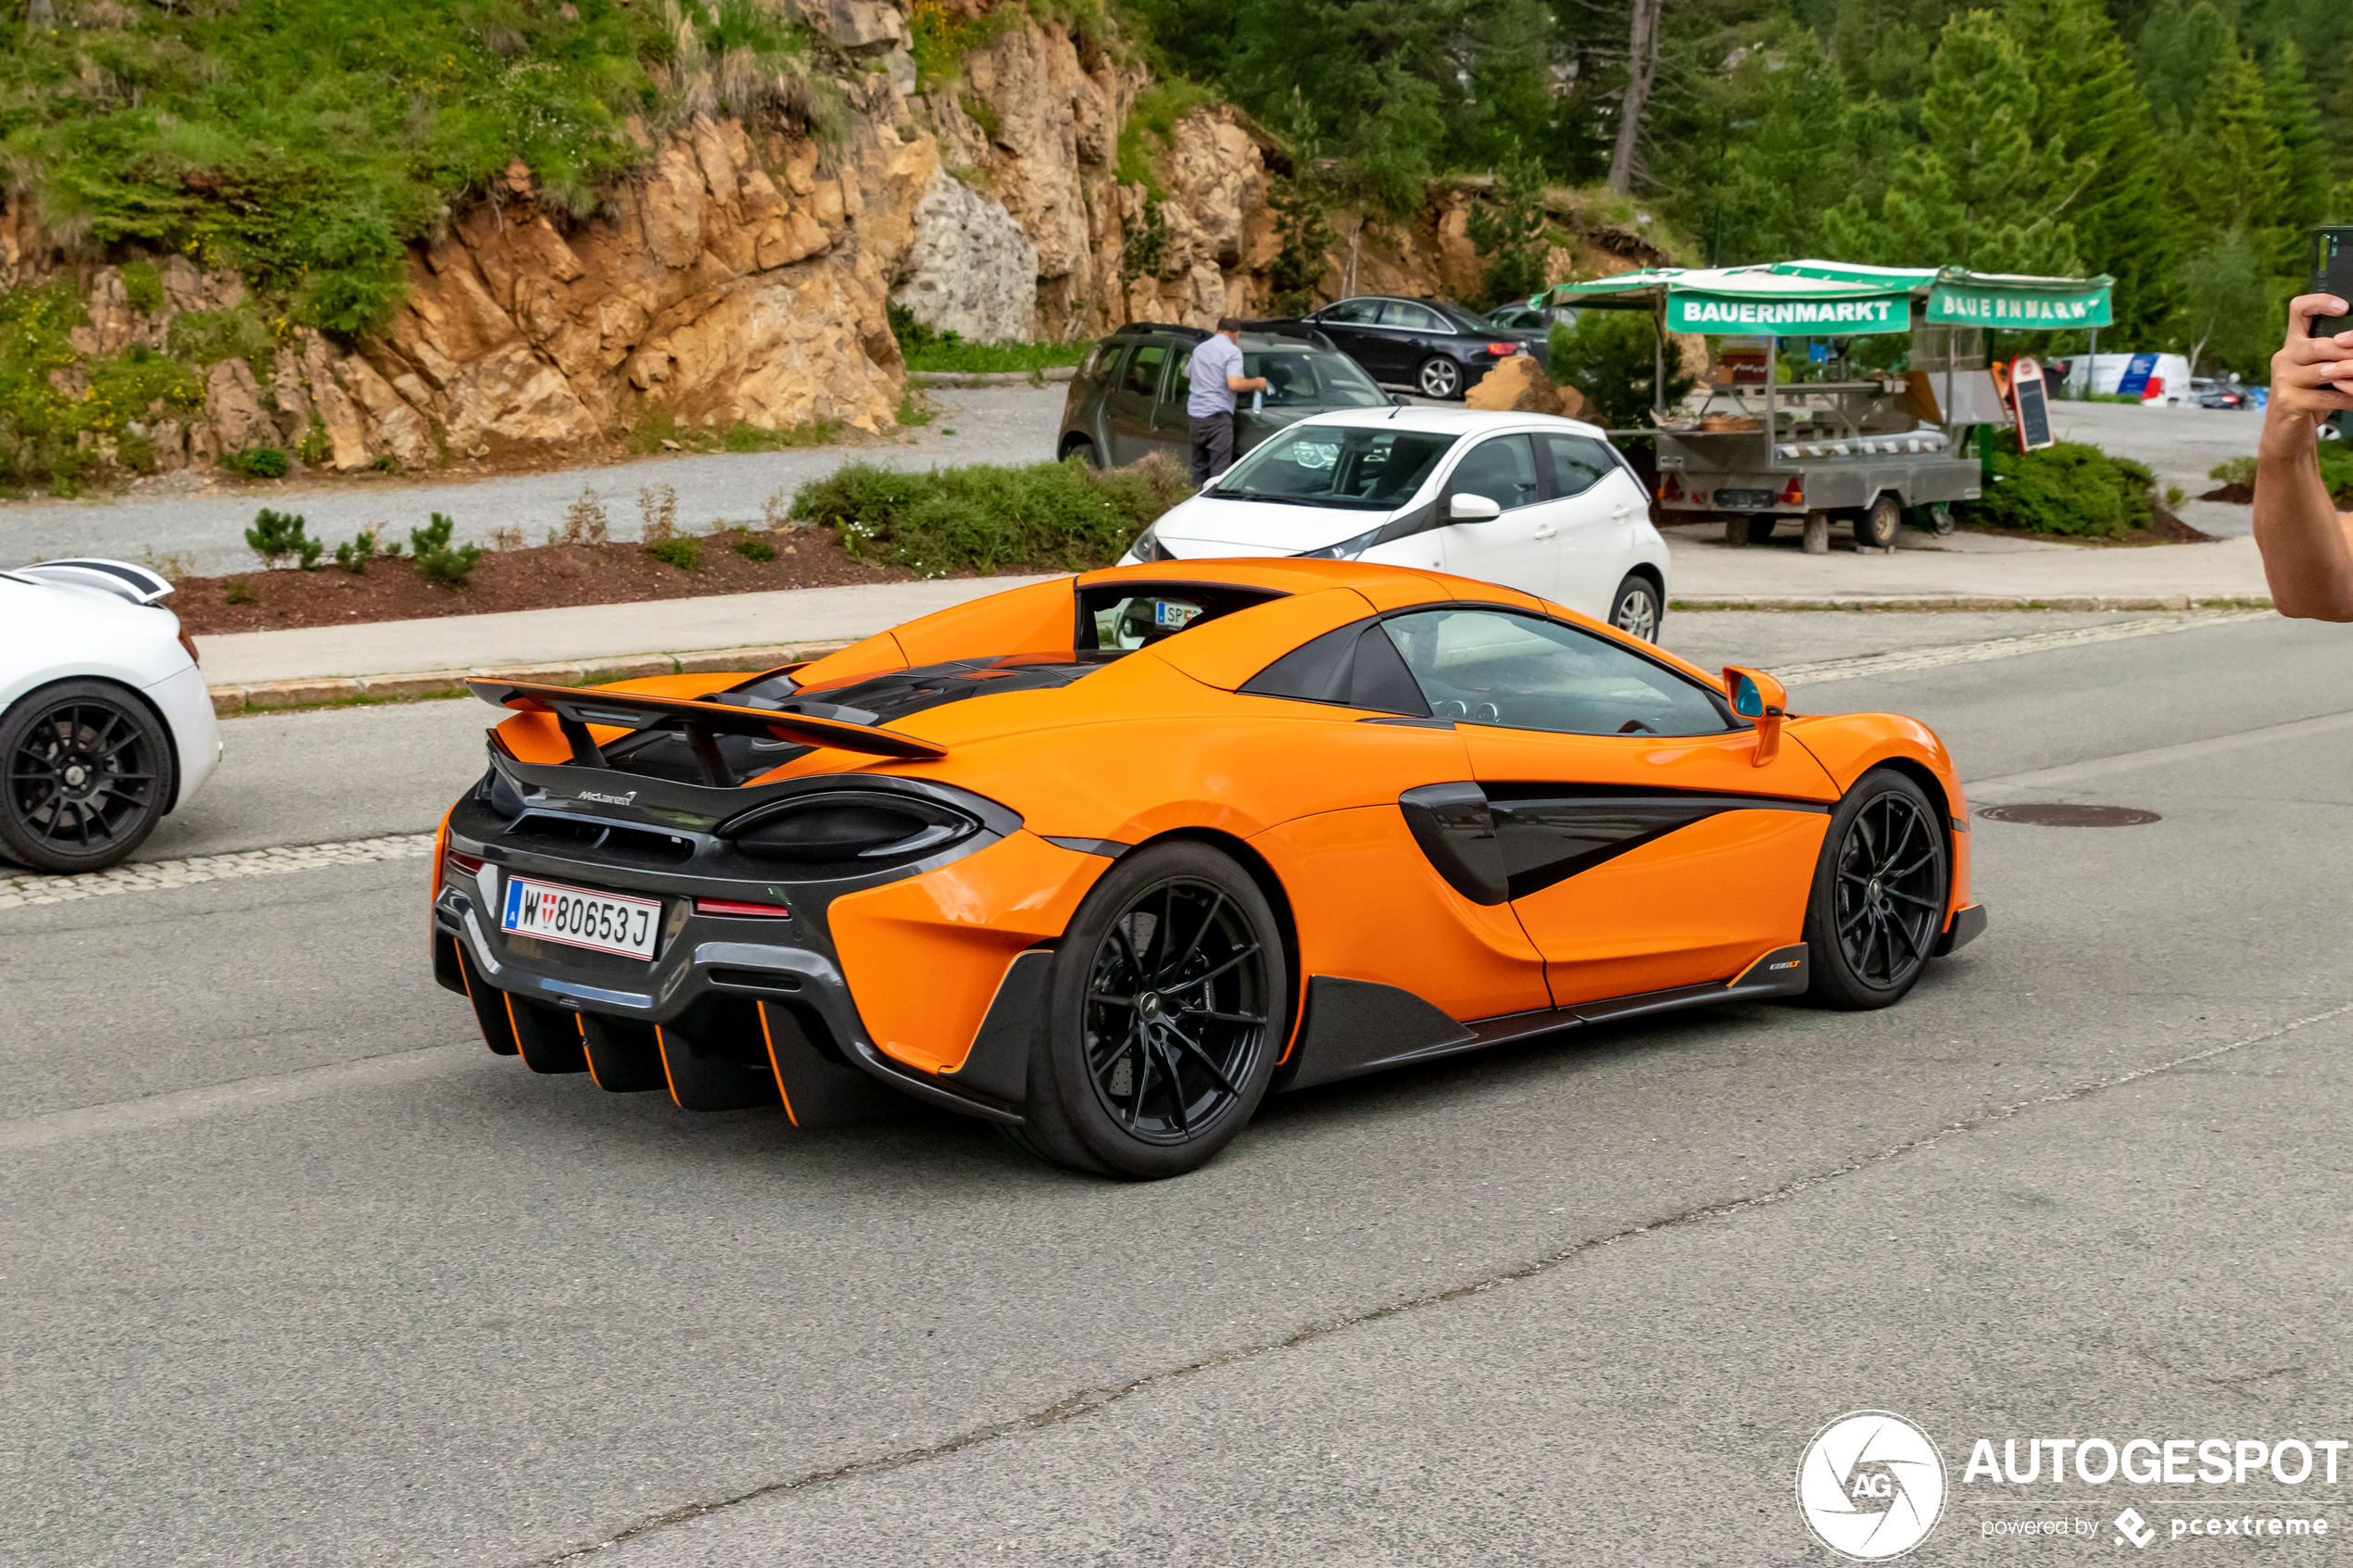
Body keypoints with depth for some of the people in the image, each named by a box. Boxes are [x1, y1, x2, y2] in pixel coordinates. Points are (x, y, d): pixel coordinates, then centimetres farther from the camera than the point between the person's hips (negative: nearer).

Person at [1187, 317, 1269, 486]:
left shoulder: (1199, 349, 16)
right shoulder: (1232, 351, -7)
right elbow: (1234, 383, -20)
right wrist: (1256, 383, -4)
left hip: (1194, 413, 7)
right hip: (1217, 414, -7)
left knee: (1199, 467, 13)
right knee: (1219, 468, -7)